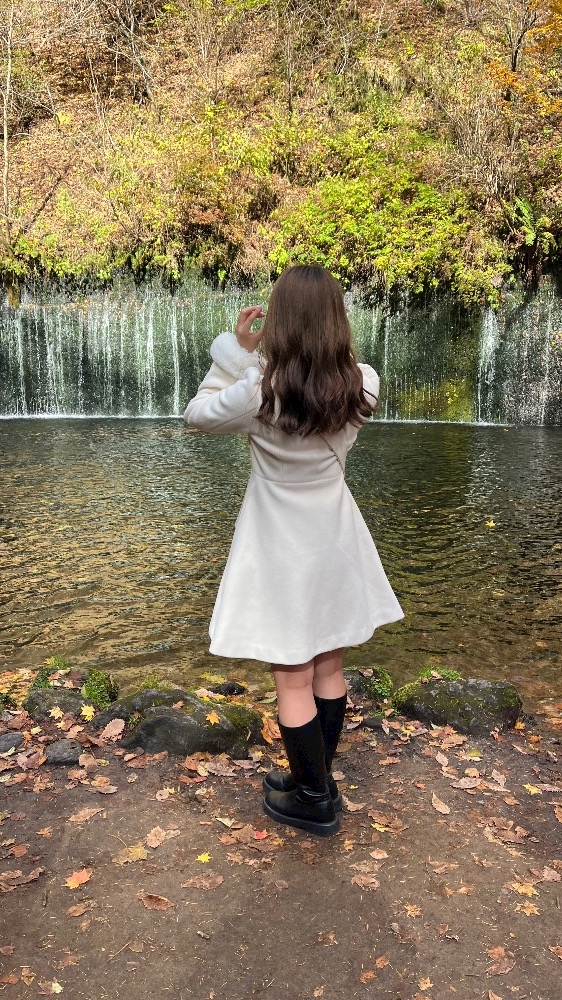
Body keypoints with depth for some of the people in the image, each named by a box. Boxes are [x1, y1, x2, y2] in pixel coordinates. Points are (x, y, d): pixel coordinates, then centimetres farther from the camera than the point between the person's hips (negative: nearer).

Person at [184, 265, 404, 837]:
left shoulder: (259, 390, -22)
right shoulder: (362, 385, -10)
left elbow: (198, 415, -4)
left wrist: (238, 351, -5)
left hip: (281, 548, -5)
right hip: (334, 541, 5)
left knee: (292, 680, 9)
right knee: (327, 668, 18)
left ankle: (313, 802, 25)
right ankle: (317, 779, 38)